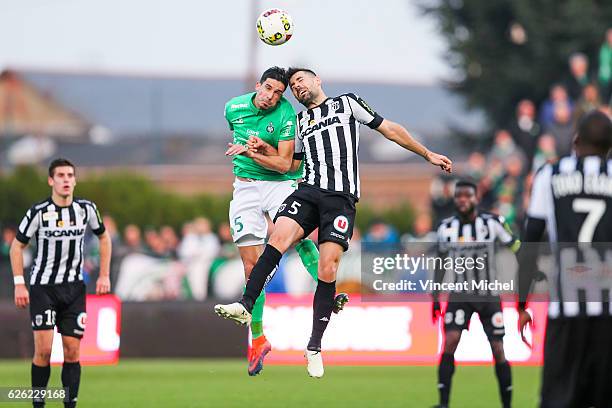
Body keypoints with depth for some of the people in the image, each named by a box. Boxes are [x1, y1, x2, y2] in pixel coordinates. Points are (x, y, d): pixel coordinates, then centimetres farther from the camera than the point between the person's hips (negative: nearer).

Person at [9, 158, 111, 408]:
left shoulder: (86, 209, 0)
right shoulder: (38, 212, -10)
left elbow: (104, 237, 16)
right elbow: (17, 246, 1)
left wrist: (104, 275, 8)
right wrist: (19, 284, -6)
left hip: (74, 288, 3)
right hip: (43, 286, -3)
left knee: (72, 352, -1)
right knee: (43, 350, -12)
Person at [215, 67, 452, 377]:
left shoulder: (346, 103, 13)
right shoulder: (300, 121, 27)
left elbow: (390, 129, 14)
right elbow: (292, 163, 36)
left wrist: (428, 155, 14)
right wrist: (265, 150, 18)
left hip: (341, 196, -4)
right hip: (309, 190, 4)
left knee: (328, 268, -12)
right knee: (278, 238, -25)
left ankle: (314, 348, -6)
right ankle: (245, 306, -32)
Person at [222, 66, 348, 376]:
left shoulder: (285, 115, -12)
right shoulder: (234, 107, 0)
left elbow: (284, 164, -15)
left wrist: (252, 151, -25)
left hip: (279, 183, -2)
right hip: (245, 186, 2)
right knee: (250, 262, -4)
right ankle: (258, 340, 2)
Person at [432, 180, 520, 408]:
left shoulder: (493, 223, -10)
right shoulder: (447, 228, -1)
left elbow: (516, 249, -3)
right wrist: (436, 299, 12)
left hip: (490, 296, -1)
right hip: (461, 295, 1)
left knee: (498, 351, 2)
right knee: (450, 342, -17)